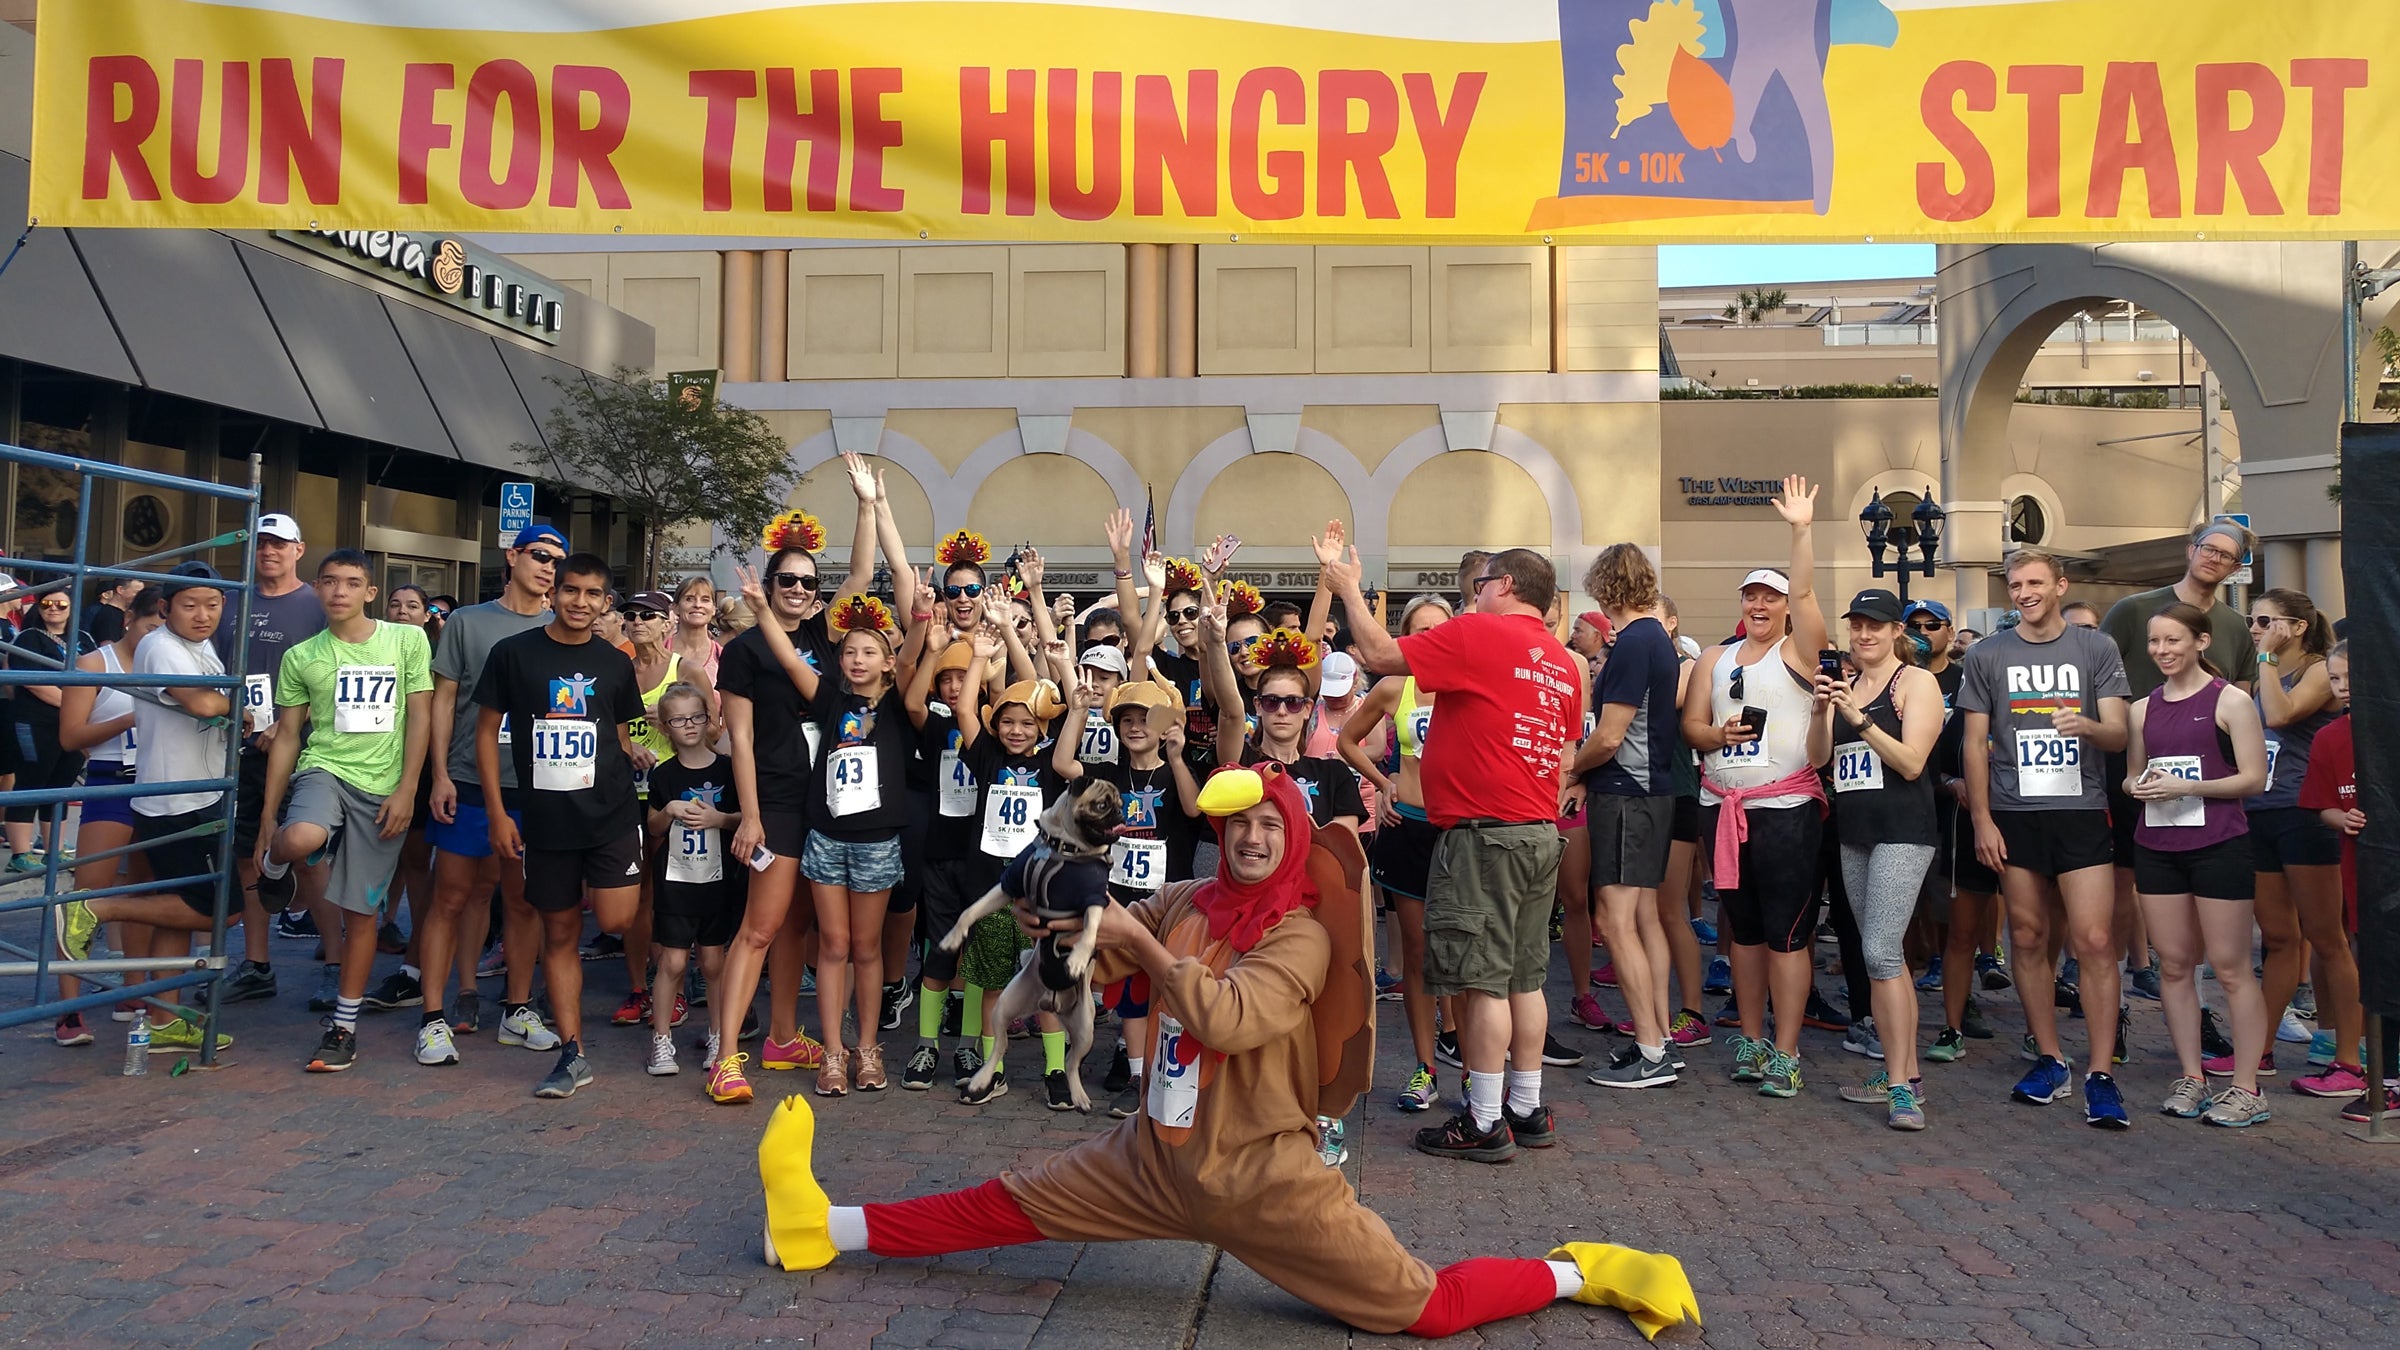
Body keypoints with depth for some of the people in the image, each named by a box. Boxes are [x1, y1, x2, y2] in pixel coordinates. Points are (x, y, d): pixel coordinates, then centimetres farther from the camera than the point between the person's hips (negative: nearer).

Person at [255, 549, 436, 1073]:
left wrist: (406, 790, -7)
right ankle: (274, 860, 5)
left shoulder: (407, 640, 2)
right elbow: (287, 736, 10)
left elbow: (419, 717, 1)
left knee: (362, 911, 4)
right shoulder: (301, 656, 7)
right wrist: (267, 818, 7)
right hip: (324, 770, 0)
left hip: (384, 788, 0)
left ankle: (344, 1026, 18)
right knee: (303, 839, -34)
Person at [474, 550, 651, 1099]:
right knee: (559, 934, 6)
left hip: (610, 811, 0)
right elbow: (487, 730, 3)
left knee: (615, 921, -16)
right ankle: (573, 1055, 15)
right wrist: (497, 812, -2)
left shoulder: (615, 663, 6)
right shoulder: (513, 653, 0)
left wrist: (634, 755, -3)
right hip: (545, 818, 0)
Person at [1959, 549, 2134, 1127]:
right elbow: (1975, 744, 7)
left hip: (2081, 810, -1)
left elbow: (2118, 735, 1)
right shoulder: (1988, 655, 7)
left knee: (2095, 941, -8)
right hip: (2013, 815, 2)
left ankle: (2100, 1076, -2)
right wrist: (1982, 820, 0)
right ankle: (2049, 1061, 18)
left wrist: (2085, 725, -22)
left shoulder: (2096, 648, 5)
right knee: (2028, 939, 6)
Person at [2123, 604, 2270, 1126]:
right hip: (2156, 846, 5)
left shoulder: (2229, 700, -3)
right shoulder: (2143, 708, 12)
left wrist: (2185, 787, -17)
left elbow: (2253, 777, -7)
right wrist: (2137, 786, -3)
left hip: (2218, 844, -5)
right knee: (2173, 965, 7)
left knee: (2229, 967, -2)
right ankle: (2190, 1079, 16)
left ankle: (2246, 1089, 5)